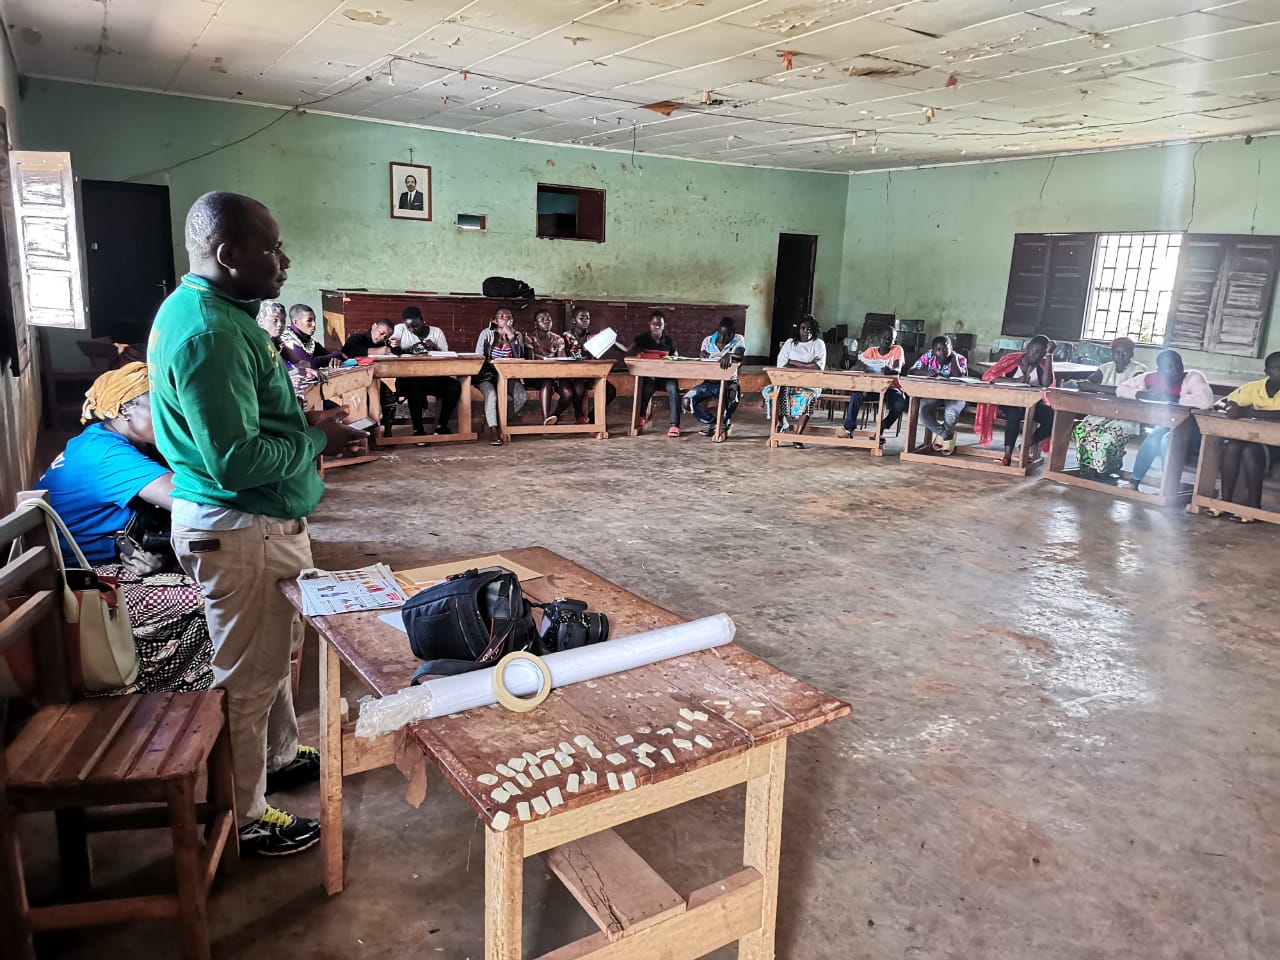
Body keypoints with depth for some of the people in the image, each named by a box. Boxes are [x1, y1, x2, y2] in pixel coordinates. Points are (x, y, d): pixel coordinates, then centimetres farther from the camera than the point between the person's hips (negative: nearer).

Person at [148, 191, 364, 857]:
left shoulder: (203, 309, 9)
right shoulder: (209, 333, -25)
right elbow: (236, 458, -29)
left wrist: (305, 421, 6)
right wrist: (316, 441, -15)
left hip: (262, 518, 11)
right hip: (239, 529, -11)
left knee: (274, 649, 25)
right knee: (248, 675, 5)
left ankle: (280, 756, 45)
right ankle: (245, 818, 23)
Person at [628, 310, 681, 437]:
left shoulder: (669, 340, 7)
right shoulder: (643, 338, 4)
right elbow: (629, 354, -6)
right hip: (648, 375, -1)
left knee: (673, 388, -31)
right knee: (647, 387, -36)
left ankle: (674, 424, -31)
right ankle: (642, 416, -12)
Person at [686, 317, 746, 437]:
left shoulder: (738, 340, -4)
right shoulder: (708, 340, 5)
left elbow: (740, 354, -25)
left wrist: (729, 355, -48)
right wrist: (701, 354, -12)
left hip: (728, 382, -3)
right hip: (709, 382, 3)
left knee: (733, 394, -40)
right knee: (687, 401, -20)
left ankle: (725, 422, -8)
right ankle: (711, 422, 2)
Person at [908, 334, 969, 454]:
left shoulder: (960, 359, -7)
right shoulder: (929, 357, -1)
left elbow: (958, 377, -25)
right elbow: (911, 371, -9)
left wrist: (953, 355, -19)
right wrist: (925, 372, -29)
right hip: (933, 394, 2)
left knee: (951, 412, -35)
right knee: (923, 411, -30)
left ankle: (941, 436, -1)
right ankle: (948, 435, -10)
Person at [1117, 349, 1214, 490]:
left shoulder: (1193, 377, -23)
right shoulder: (1153, 379, -10)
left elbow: (1206, 401, -41)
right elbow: (1120, 389, -5)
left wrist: (1172, 399, -31)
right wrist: (1142, 394, -23)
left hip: (1194, 431, -4)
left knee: (1168, 440, -32)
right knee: (1154, 439, -27)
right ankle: (1135, 483, -11)